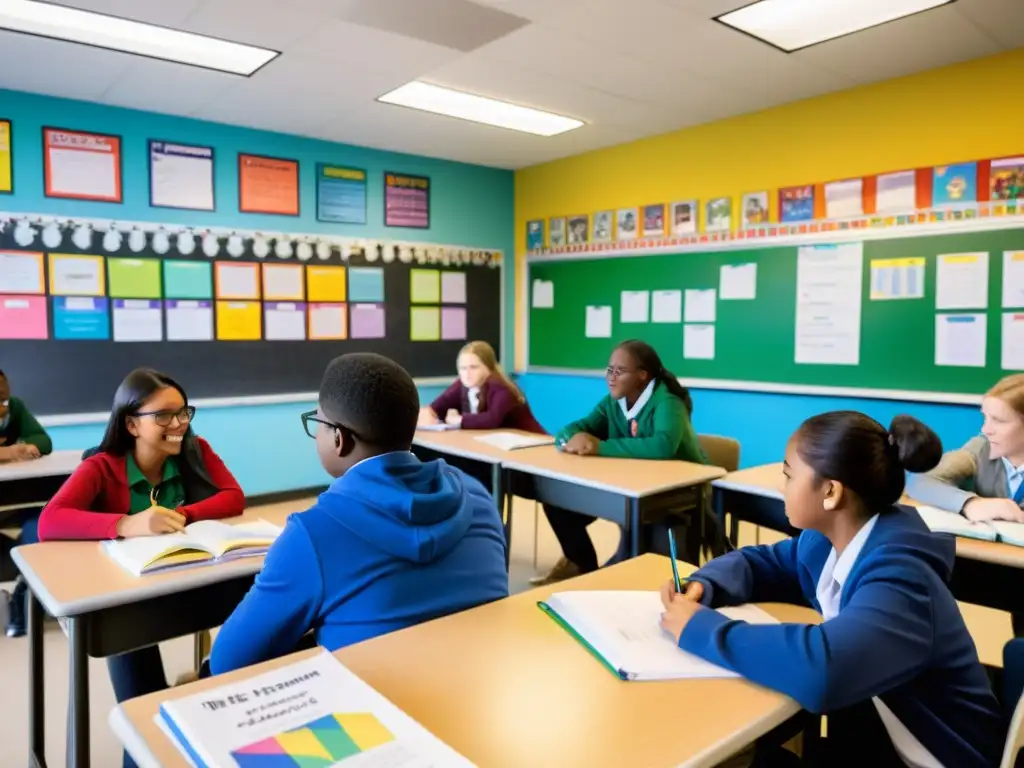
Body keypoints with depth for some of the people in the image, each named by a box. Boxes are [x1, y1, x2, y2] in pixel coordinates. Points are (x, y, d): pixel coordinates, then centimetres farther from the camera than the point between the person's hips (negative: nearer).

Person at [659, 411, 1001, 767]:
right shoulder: (826, 542, -5)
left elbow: (819, 666, -47)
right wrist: (701, 587, -11)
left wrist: (700, 628, -34)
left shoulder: (897, 576, -31)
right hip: (869, 732, 6)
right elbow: (759, 561, 11)